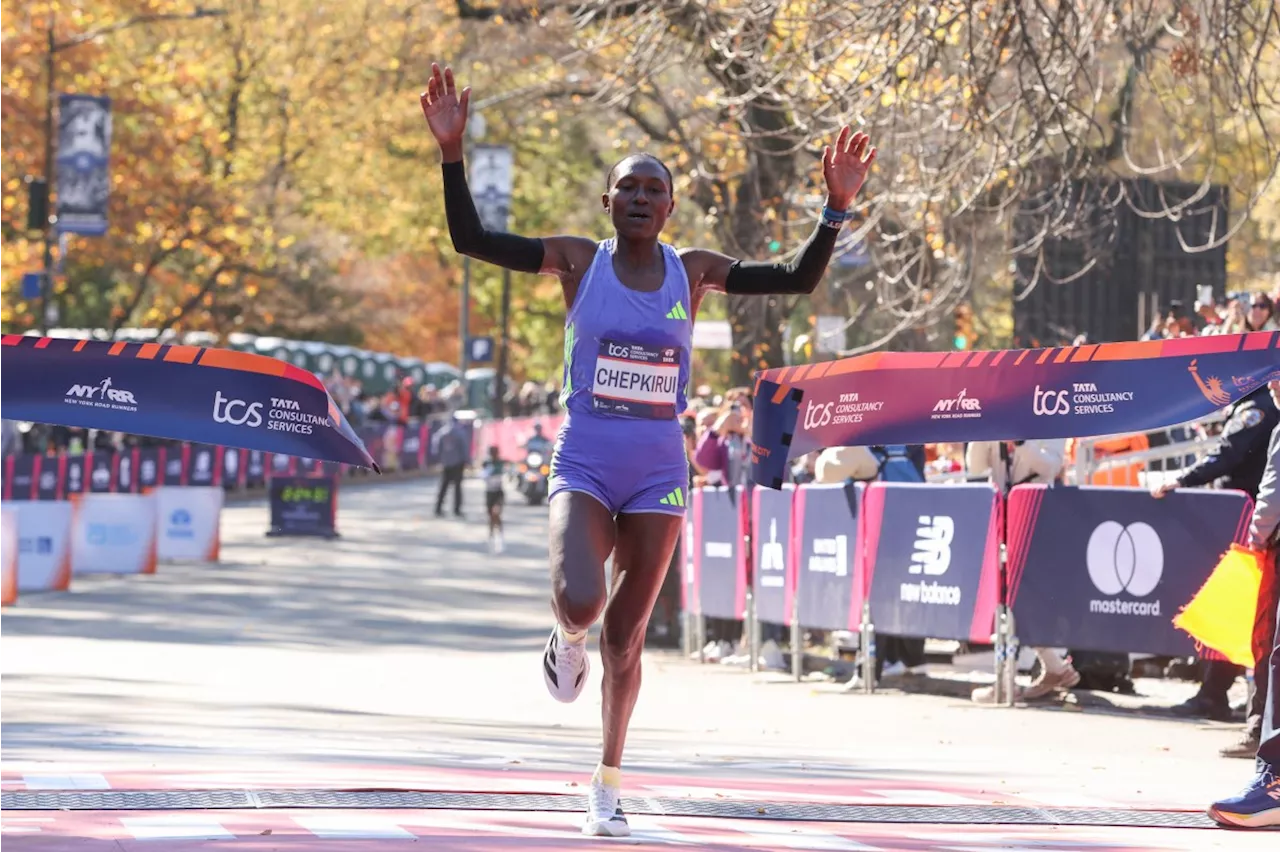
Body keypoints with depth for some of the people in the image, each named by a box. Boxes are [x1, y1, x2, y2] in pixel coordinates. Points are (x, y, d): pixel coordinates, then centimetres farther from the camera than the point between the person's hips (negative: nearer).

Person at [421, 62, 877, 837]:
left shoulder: (694, 271, 3)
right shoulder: (578, 261, -1)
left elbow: (798, 280, 1)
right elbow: (472, 240, -7)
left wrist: (837, 208, -13)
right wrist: (453, 154, -19)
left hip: (659, 473, 2)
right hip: (584, 465, -2)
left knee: (626, 635, 7)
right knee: (582, 605, -26)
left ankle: (609, 782, 25)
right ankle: (570, 639, 15)